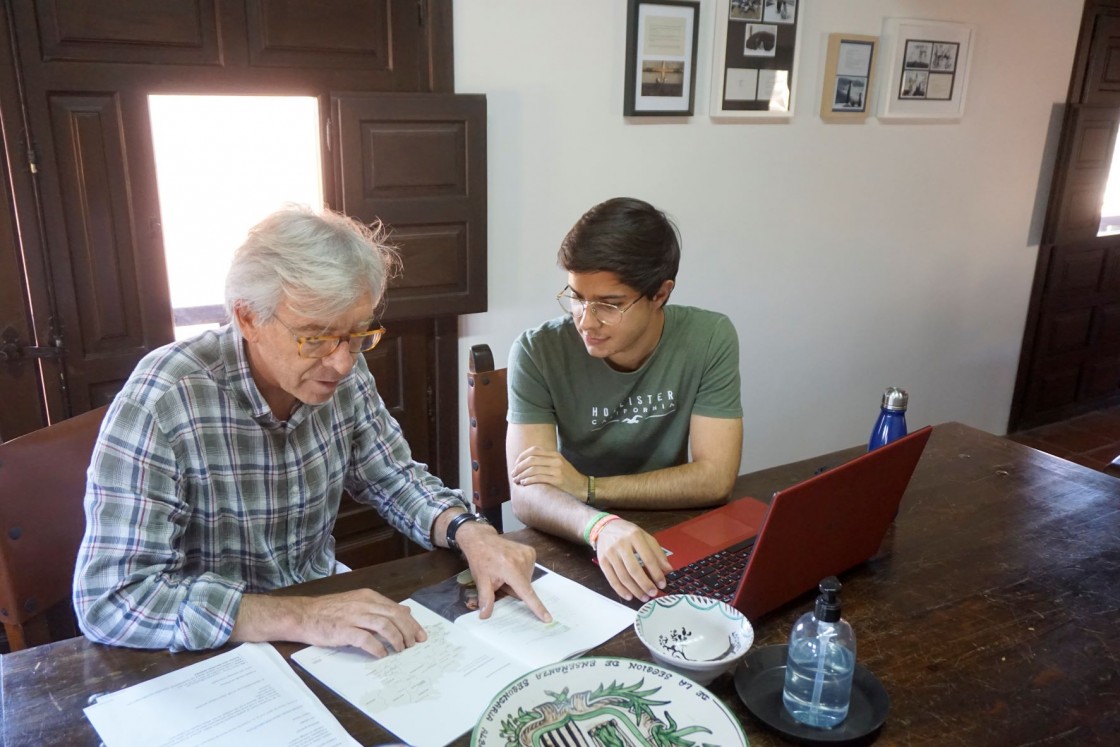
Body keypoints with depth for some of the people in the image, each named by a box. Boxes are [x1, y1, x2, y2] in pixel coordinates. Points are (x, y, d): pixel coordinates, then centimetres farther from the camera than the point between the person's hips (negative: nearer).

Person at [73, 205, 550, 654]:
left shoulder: (344, 377, -7)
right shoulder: (159, 403, -23)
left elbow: (394, 480, 5)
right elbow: (111, 598, -26)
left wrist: (470, 532, -14)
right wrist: (300, 618, -34)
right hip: (215, 657, -4)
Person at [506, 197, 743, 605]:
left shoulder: (709, 339, -13)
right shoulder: (538, 352, -16)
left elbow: (714, 478, -14)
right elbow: (526, 493, -21)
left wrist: (588, 487, -19)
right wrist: (601, 526, -41)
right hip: (573, 543, -3)